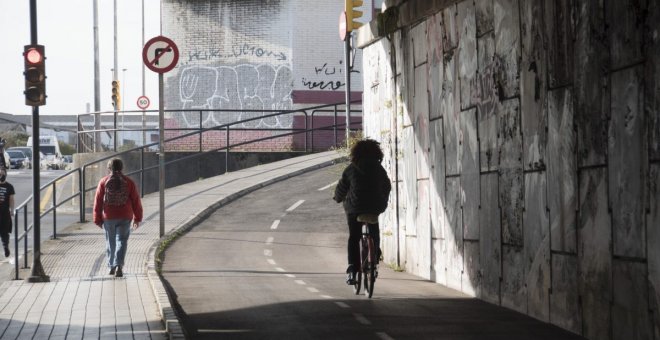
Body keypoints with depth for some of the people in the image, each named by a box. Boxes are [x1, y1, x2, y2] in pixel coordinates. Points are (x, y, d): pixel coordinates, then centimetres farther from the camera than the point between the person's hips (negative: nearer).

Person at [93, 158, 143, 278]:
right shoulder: (128, 182, -1)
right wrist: (137, 218, 10)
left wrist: (98, 220, 5)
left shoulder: (103, 182, -2)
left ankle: (112, 267, 22)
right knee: (122, 241, 1)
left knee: (111, 242, 14)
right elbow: (136, 201, 1)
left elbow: (98, 202, -1)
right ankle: (119, 266, -16)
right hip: (124, 218, -1)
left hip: (108, 217, 1)